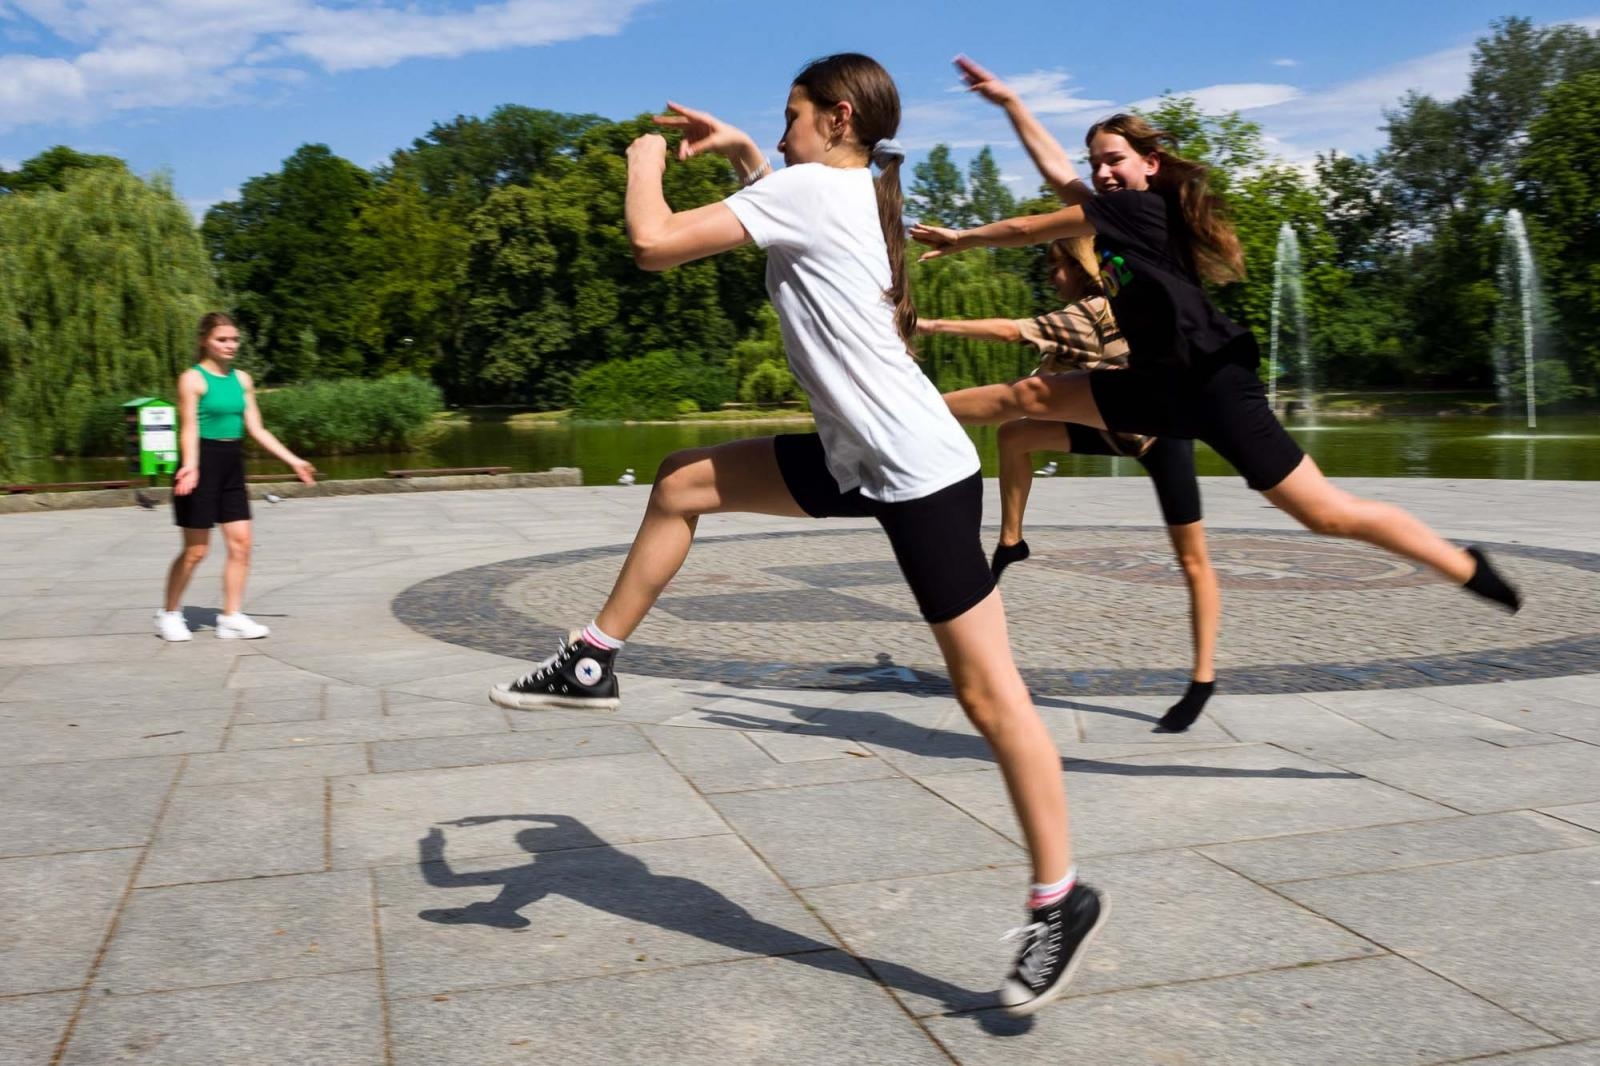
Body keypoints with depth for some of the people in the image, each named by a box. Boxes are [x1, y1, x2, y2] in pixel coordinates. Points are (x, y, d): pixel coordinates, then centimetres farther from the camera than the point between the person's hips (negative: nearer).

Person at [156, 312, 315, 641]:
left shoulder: (242, 379, 10)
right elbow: (189, 428, -19)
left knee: (241, 543, 2)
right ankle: (169, 614, 18)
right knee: (196, 549, 0)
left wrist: (293, 460, 7)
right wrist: (190, 466, -35)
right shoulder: (192, 379, -8)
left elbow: (257, 429, 11)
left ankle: (231, 617, 10)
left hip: (232, 465, 6)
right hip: (203, 464, -6)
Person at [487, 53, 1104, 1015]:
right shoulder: (855, 194, 16)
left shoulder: (808, 187, -12)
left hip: (922, 473, -10)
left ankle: (1062, 903, 7)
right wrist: (742, 152, 29)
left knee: (988, 692, -4)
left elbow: (656, 242, -14)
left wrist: (646, 158, 5)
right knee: (683, 484, 13)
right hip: (863, 457, 10)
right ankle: (596, 663, 24)